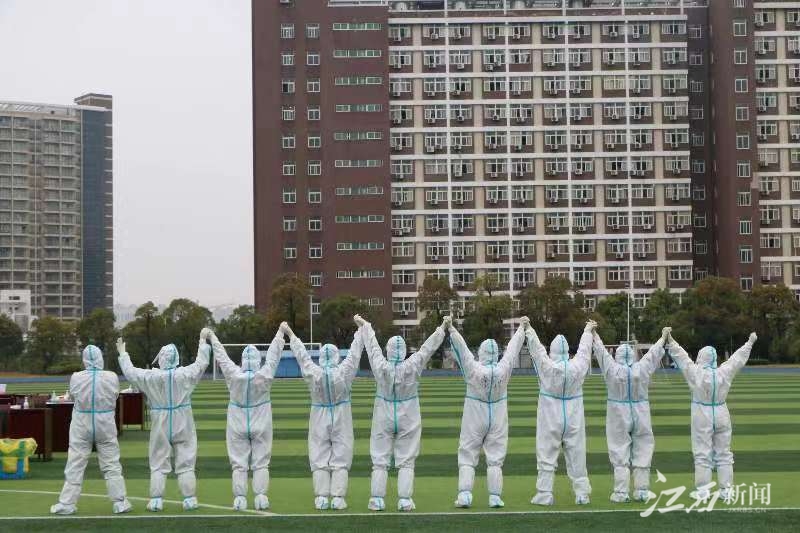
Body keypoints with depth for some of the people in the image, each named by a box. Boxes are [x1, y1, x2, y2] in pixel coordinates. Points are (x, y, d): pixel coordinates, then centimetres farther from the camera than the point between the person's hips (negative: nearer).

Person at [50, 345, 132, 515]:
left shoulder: (76, 378, -11)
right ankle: (119, 502, 11)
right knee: (111, 465, 9)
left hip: (81, 426, 0)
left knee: (75, 465, 6)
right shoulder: (111, 377, -11)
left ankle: (66, 503, 7)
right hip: (105, 426, 0)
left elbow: (72, 396, 5)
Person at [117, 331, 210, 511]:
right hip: (183, 427, 0)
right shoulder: (185, 375, -11)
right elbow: (202, 362, 4)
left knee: (158, 464, 9)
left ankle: (156, 500, 8)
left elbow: (129, 372, 1)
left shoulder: (151, 376, -12)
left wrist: (122, 353, 16)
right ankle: (190, 499, 7)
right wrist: (203, 340, 17)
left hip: (160, 427, 0)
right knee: (186, 464, 7)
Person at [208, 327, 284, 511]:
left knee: (239, 463, 6)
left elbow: (222, 356, -1)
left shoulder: (234, 375, -12)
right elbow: (273, 354, -3)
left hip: (237, 425, 1)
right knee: (261, 463, 6)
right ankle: (261, 498, -1)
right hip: (261, 426, 0)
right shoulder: (265, 375, -13)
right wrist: (281, 332, 8)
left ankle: (239, 499, 1)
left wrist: (212, 337, 12)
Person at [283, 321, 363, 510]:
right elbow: (355, 352, -2)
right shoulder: (344, 372, -13)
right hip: (341, 421, -1)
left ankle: (321, 498, 1)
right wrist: (361, 329, 10)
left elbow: (301, 353, 0)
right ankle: (338, 498, -3)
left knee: (320, 459, 6)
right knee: (340, 460, 3)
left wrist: (290, 334, 13)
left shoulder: (313, 373, -11)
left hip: (319, 421, 1)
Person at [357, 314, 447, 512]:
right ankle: (405, 500, 1)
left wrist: (364, 325, 15)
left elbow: (372, 345, 1)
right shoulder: (412, 367, -14)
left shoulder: (380, 367, -13)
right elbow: (428, 347, -8)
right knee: (406, 462, 5)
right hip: (408, 420, 0)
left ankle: (377, 499, 5)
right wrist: (443, 327, 0)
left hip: (384, 419, 0)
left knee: (380, 460, 7)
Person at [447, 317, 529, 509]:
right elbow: (513, 348, 1)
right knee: (495, 459, 8)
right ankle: (495, 497, 5)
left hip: (474, 419, -2)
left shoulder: (473, 369, -16)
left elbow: (461, 347, -15)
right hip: (498, 419, 2)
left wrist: (451, 328, -10)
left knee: (467, 457, 4)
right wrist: (522, 327, 12)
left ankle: (465, 494, -7)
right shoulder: (503, 369, -10)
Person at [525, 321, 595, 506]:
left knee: (546, 456, 3)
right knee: (576, 455, 7)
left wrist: (528, 329, 13)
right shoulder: (577, 367, -7)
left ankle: (544, 494, 2)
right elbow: (584, 349, 10)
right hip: (574, 419, 2)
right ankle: (582, 493, 10)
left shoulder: (547, 367, -13)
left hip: (550, 419, -2)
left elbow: (536, 347, -1)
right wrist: (588, 330, 27)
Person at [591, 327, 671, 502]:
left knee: (620, 454, 2)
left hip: (618, 418, -1)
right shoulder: (641, 369, -6)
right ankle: (641, 491, 10)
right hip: (640, 416, 1)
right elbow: (654, 352, 7)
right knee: (642, 452, 8)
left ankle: (621, 492, 1)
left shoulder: (612, 369, -9)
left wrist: (594, 334, 17)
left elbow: (601, 351, 3)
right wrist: (664, 336, 22)